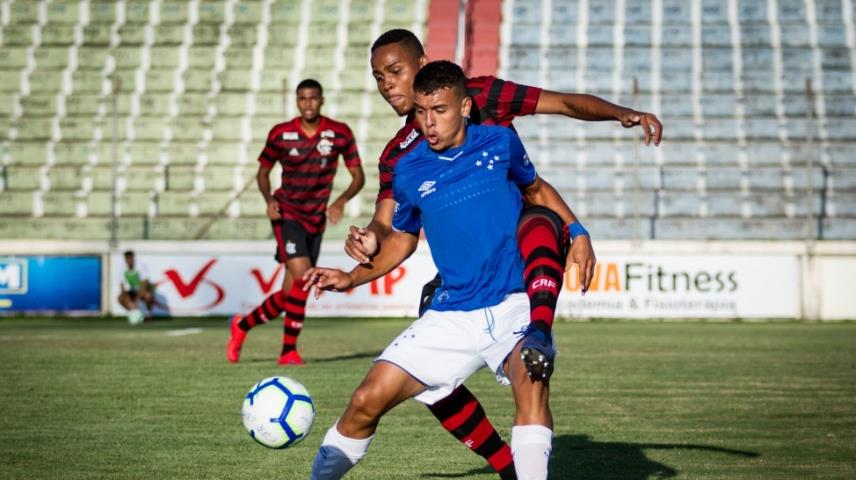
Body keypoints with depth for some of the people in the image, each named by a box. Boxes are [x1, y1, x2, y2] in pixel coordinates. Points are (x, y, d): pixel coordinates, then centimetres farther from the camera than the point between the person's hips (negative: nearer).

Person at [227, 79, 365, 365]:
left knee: (292, 292, 3)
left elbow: (358, 175, 1)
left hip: (316, 220, 3)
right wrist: (269, 199, -10)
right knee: (301, 275, -22)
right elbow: (263, 171, 9)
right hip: (287, 214, -3)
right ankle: (289, 351, -11)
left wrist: (341, 201, -17)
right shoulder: (281, 134, -3)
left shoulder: (340, 134, -2)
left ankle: (242, 325, 25)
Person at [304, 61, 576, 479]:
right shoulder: (408, 171, 3)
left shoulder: (499, 143, -1)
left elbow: (535, 191, 18)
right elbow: (402, 239, 19)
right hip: (452, 315, 2)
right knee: (366, 402, -5)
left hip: (514, 303, -2)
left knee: (531, 375, -34)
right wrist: (351, 278, 6)